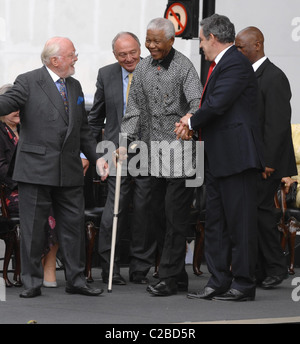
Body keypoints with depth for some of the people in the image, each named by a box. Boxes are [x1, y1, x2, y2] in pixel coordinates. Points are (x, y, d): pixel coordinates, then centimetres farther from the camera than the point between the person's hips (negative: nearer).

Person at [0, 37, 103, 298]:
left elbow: (83, 129, 22)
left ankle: (76, 280, 15)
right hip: (36, 169, -5)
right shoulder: (28, 83, -3)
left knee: (73, 224, 7)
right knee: (33, 227, 0)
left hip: (70, 170, 5)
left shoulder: (74, 86, 16)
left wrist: (96, 157, 16)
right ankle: (32, 282, 8)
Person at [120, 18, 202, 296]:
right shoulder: (142, 68, 11)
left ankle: (169, 278, -4)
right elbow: (135, 107, 12)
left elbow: (197, 103, -16)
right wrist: (125, 141, 2)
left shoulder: (184, 67, -6)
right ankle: (179, 274, 18)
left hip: (180, 148, -6)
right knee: (158, 212, 9)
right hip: (153, 148, 6)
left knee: (175, 214, -7)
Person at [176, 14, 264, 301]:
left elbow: (217, 105, -20)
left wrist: (192, 122, -4)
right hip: (217, 158, 11)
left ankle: (243, 284, -1)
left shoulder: (235, 64, -13)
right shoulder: (221, 65, 19)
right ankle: (219, 283, 15)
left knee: (240, 222, -5)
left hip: (236, 156, -11)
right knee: (216, 223, 11)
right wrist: (192, 122, 1)